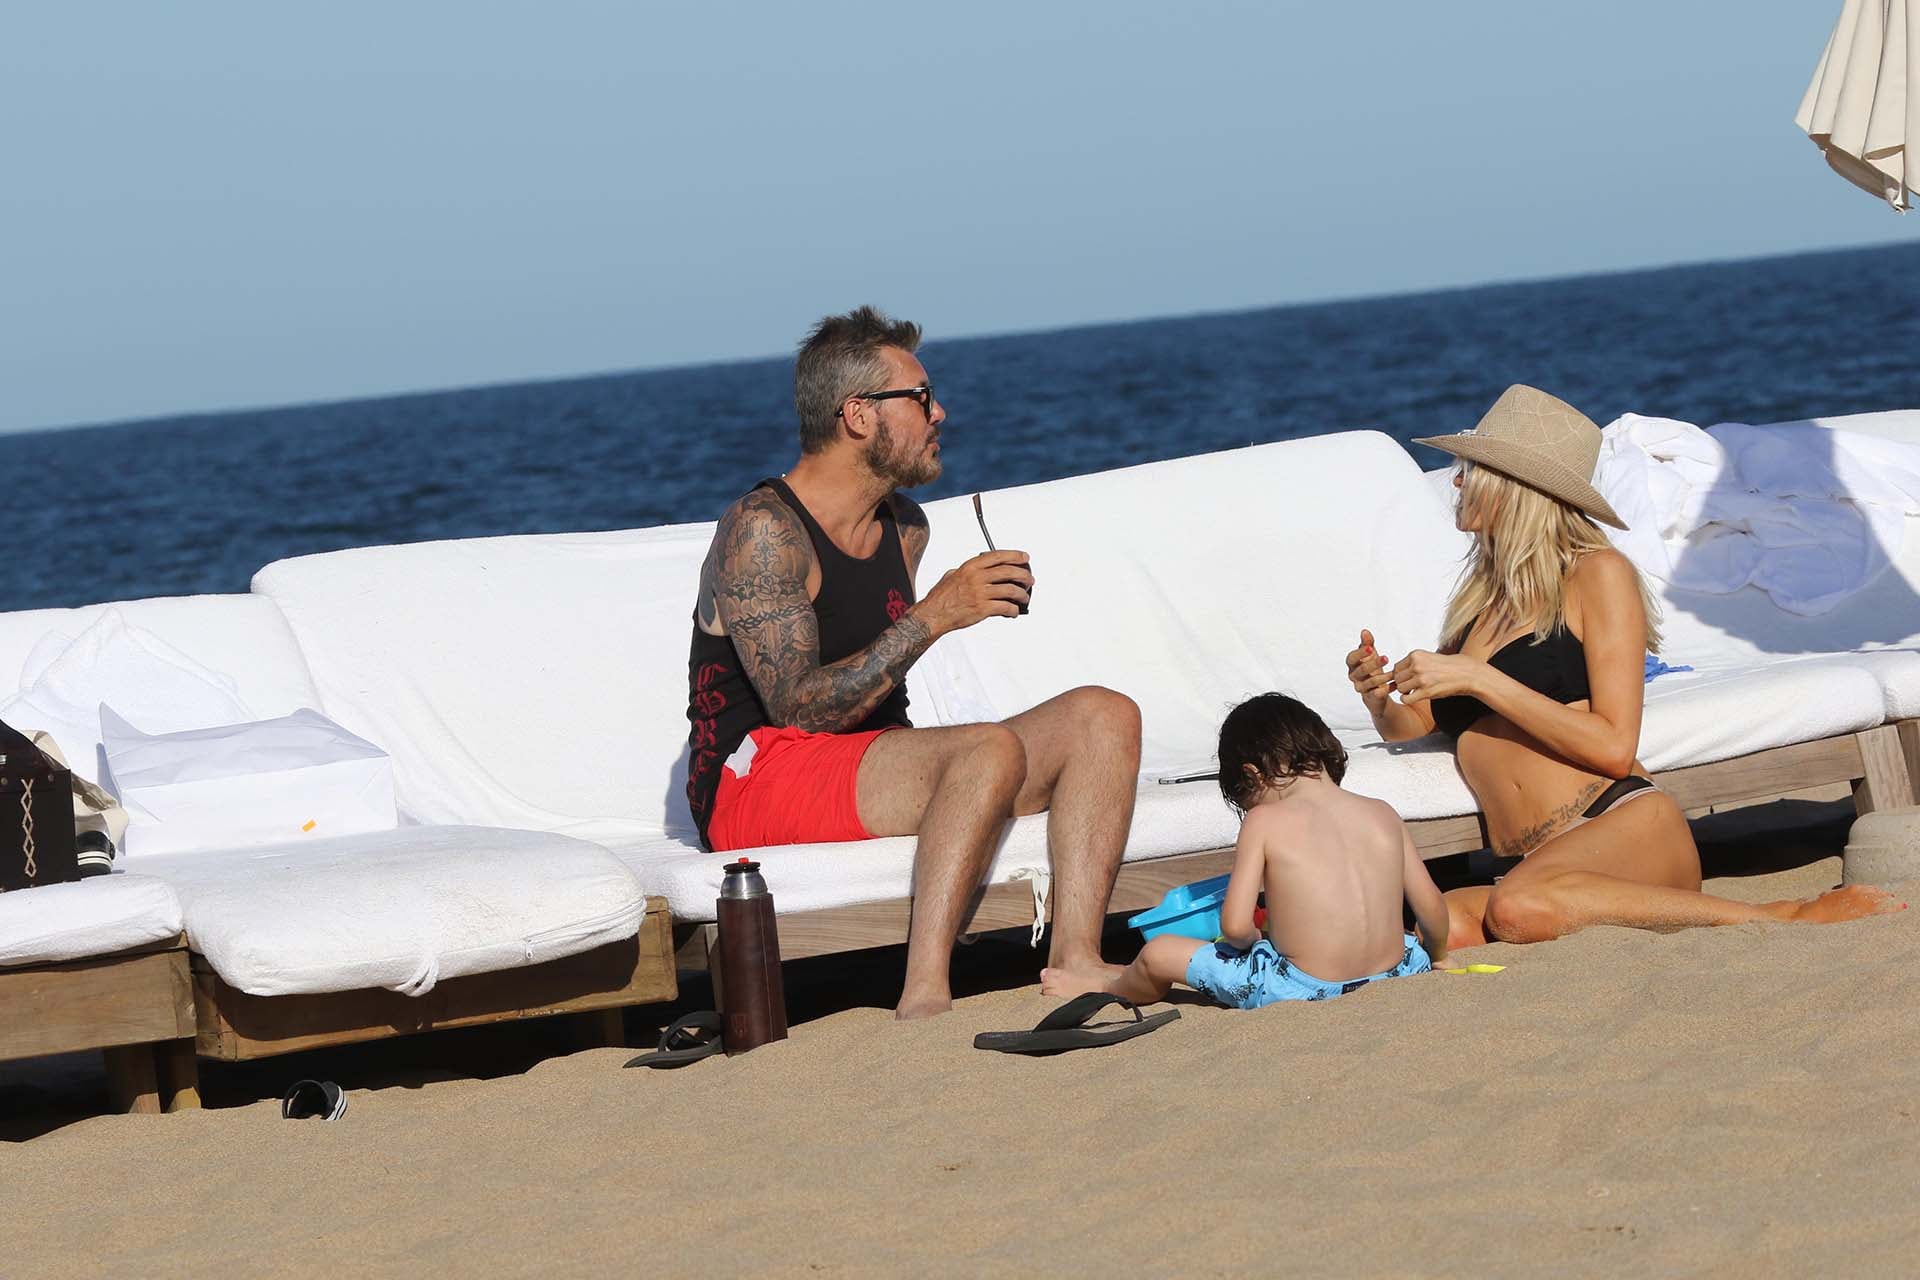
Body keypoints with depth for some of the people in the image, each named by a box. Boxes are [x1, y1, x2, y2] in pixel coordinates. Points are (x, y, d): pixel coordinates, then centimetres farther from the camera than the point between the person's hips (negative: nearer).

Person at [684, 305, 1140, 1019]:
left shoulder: (905, 527, 14)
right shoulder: (760, 530, -12)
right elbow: (798, 709, -22)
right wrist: (933, 617, -24)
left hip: (868, 763, 9)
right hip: (755, 780, -9)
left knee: (1103, 718, -6)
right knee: (992, 750, -32)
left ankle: (1073, 958, -23)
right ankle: (924, 997, -40)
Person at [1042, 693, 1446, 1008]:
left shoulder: (1265, 821, -6)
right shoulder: (1383, 815, 5)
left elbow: (1235, 924, -12)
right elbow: (1431, 907, 9)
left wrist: (1256, 941, 12)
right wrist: (1435, 956, 29)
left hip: (1303, 988, -4)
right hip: (1390, 973, 4)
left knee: (1159, 952, 16)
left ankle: (1110, 989, 45)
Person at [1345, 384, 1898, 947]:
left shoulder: (1597, 573, 6)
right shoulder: (1477, 597, 26)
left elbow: (1613, 747, -5)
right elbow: (1406, 727, 28)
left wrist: (1478, 681, -8)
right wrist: (1381, 695, 5)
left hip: (1628, 825, -4)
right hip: (1536, 867, 4)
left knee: (1520, 908, -41)